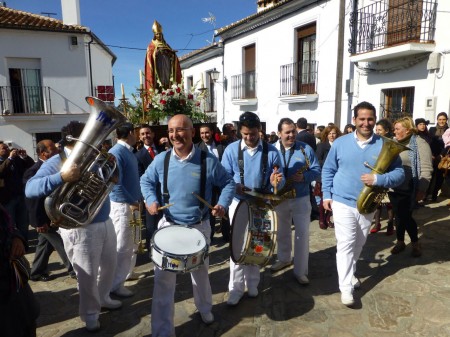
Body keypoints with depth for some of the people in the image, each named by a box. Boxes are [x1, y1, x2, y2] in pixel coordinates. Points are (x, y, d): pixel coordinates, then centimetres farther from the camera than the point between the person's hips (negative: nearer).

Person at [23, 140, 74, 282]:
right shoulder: (34, 172, -19)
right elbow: (32, 199, -21)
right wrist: (39, 222, -21)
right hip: (45, 219, -8)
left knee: (45, 244, 19)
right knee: (63, 244, 0)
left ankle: (37, 272, 33)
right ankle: (74, 269, 13)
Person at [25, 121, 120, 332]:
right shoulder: (56, 163, -12)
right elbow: (30, 189, -24)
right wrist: (62, 177, -39)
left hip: (105, 222, 7)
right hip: (81, 229, -7)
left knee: (109, 265, 21)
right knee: (88, 276, 6)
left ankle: (102, 298, 45)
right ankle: (90, 315, 29)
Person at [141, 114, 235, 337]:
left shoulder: (208, 160, -14)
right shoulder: (161, 160, -8)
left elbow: (228, 183, -2)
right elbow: (146, 181, 8)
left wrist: (223, 204, -18)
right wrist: (151, 200, -10)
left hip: (199, 227, 0)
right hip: (168, 225, 0)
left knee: (200, 272, 22)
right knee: (163, 279, 1)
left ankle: (205, 308, 51)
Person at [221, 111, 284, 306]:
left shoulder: (271, 151, -8)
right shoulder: (231, 150, -7)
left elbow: (279, 180, -7)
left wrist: (276, 181, -32)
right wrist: (234, 187, -27)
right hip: (239, 203, -1)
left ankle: (252, 284, 33)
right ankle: (236, 288, 17)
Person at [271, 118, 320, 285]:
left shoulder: (306, 149, -5)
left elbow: (317, 170, -5)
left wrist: (304, 176, -24)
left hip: (301, 198, -2)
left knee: (302, 234, -2)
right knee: (282, 232, 18)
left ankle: (301, 271, 8)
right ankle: (283, 259, 40)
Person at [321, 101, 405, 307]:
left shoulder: (385, 145, -5)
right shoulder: (340, 143, -4)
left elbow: (399, 173, -6)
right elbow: (328, 170, 4)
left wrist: (378, 179, -24)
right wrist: (326, 195, -3)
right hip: (342, 203, -2)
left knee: (358, 244, 19)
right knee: (345, 244, -6)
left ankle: (350, 273, 42)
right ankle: (346, 287, 3)